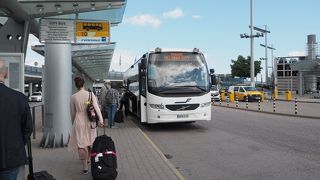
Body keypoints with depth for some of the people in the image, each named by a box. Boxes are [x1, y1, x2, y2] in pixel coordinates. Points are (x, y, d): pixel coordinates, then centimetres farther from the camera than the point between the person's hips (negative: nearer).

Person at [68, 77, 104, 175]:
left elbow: (73, 112, 3)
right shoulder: (91, 94, -6)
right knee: (90, 141, 22)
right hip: (90, 122, 2)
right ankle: (88, 159, 43)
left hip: (79, 122, -2)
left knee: (81, 144, 3)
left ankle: (85, 167, 3)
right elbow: (96, 107, -16)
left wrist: (73, 123, 17)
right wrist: (100, 120, -19)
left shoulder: (73, 97, -5)